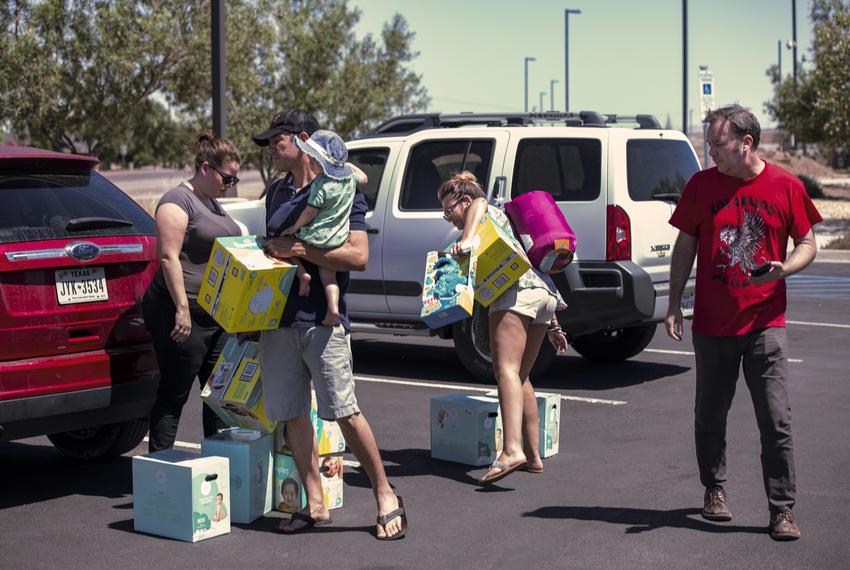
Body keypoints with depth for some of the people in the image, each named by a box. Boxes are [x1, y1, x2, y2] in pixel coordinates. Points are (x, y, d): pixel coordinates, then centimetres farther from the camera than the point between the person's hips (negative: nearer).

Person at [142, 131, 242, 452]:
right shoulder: (178, 201, -11)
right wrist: (182, 309, -24)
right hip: (185, 317, -9)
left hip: (217, 317, 9)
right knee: (173, 397, -3)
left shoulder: (212, 203, 18)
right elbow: (169, 257, -19)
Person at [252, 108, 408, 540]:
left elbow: (358, 256, -13)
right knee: (291, 414, 5)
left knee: (344, 413, -8)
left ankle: (386, 497, 5)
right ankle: (315, 505, 14)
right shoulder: (276, 192, 18)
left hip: (322, 320, -7)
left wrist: (300, 250, -16)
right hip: (278, 318, 7)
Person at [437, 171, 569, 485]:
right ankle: (533, 456, 15)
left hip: (516, 291, -10)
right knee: (520, 377, 15)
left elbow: (479, 204, -14)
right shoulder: (506, 223, 38)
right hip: (544, 292, 10)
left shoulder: (486, 212, 13)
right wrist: (552, 324, 36)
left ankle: (512, 450, -37)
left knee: (506, 370, -21)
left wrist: (466, 238, -32)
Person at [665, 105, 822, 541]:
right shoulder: (702, 185, 2)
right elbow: (685, 247, 9)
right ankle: (714, 490, 31)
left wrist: (782, 269, -17)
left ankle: (782, 510, 4)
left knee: (776, 420, -4)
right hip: (712, 322, 2)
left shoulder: (786, 187, -2)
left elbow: (807, 245, 5)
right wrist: (674, 304, 3)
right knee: (710, 416, 11)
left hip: (765, 323, -2)